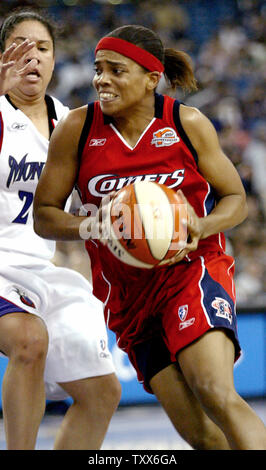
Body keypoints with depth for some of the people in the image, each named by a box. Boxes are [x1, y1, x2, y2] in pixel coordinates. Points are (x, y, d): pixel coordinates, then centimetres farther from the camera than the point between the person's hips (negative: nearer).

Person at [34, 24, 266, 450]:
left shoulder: (188, 124, -5)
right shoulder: (77, 130, -3)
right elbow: (44, 215, 1)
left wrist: (200, 228, -18)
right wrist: (91, 226, -20)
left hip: (194, 268, -2)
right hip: (128, 290, 2)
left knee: (216, 395, -27)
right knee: (197, 431, -4)